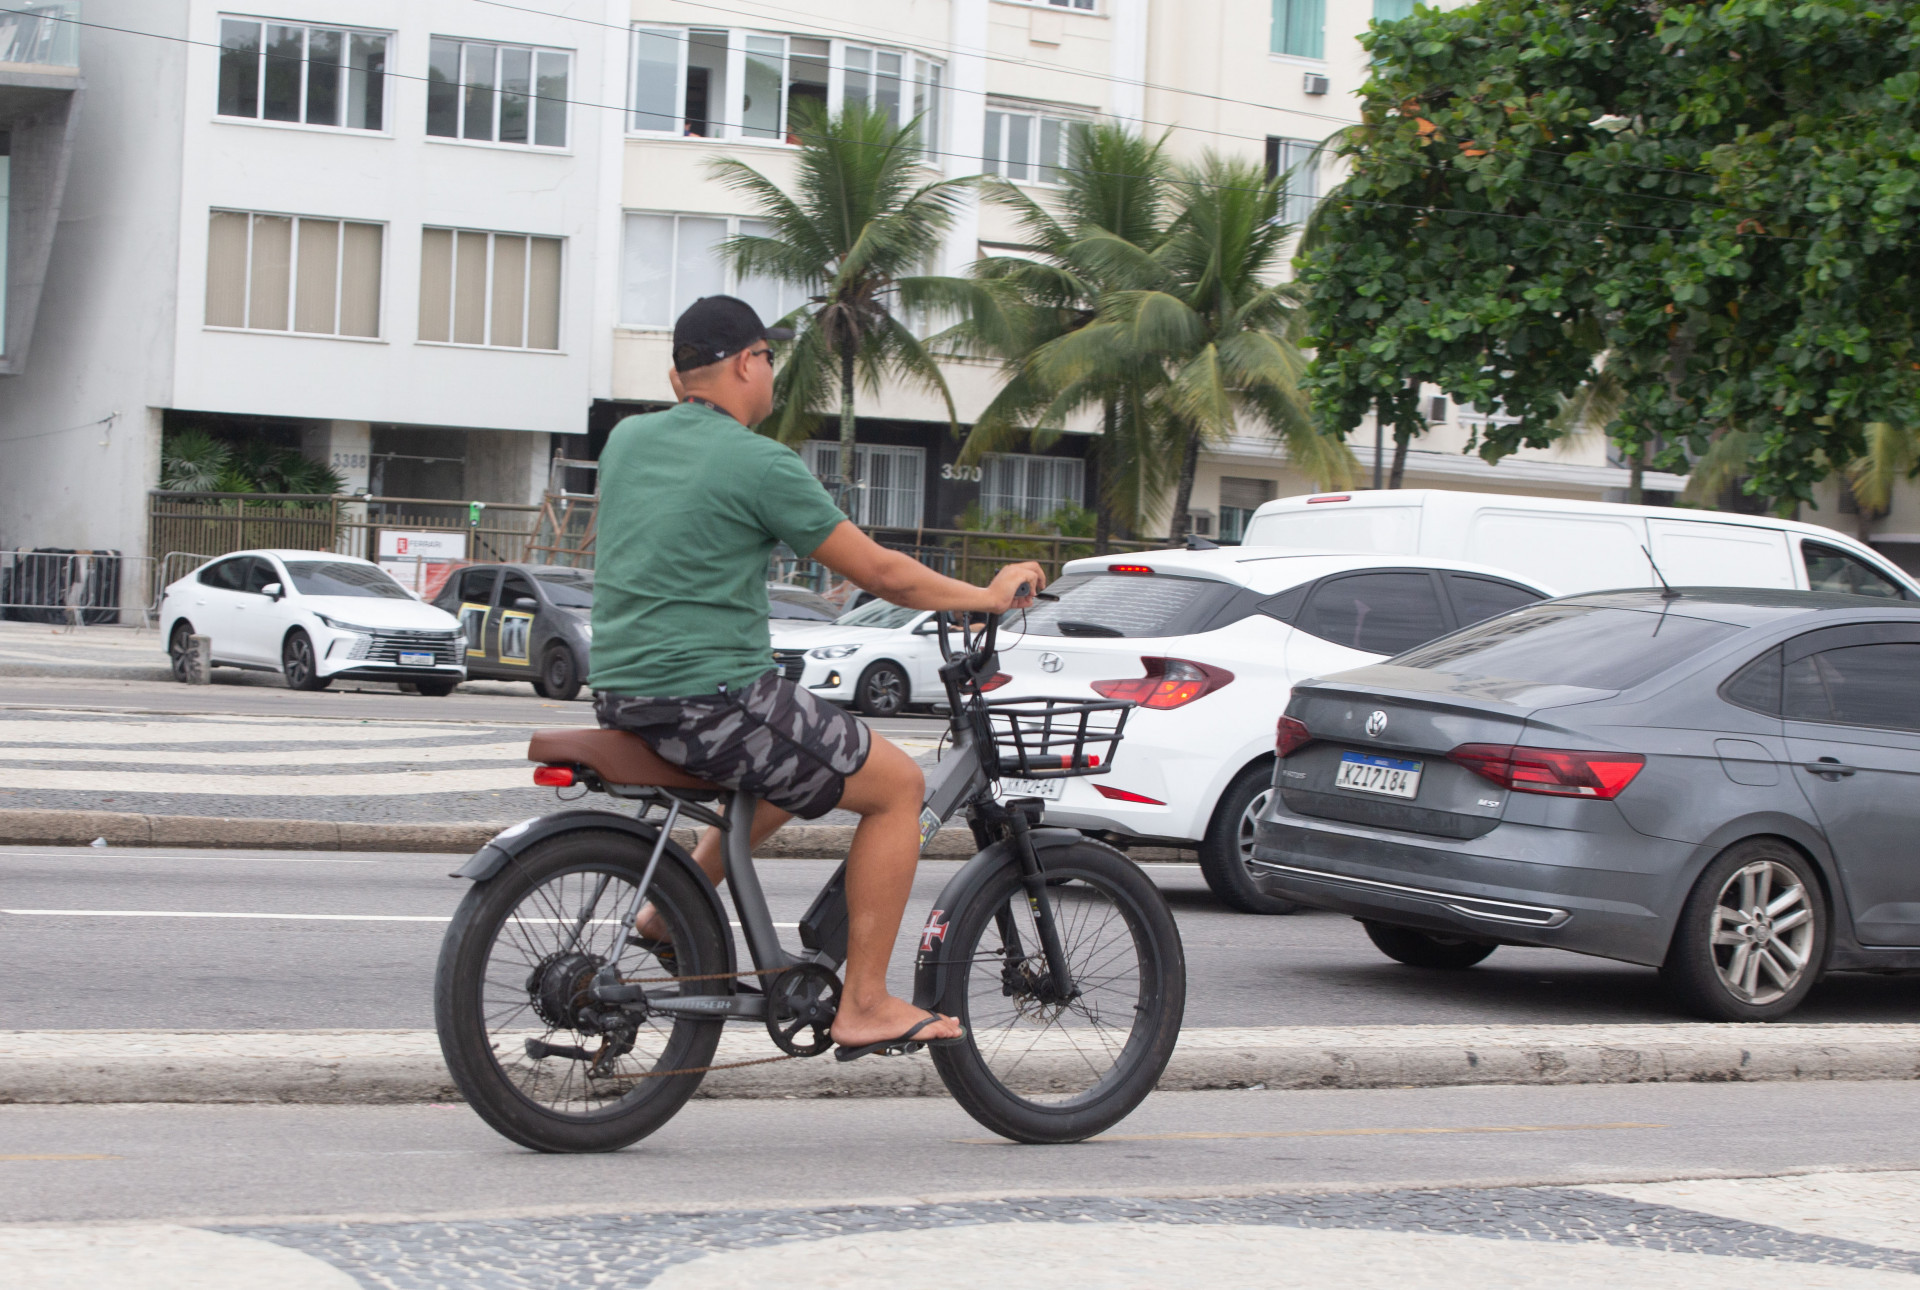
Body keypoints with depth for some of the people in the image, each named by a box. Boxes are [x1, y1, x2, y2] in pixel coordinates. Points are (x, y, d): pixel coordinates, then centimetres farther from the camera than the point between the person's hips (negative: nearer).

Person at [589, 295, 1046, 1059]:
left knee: (797, 767, 31)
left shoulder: (626, 440, 10)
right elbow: (880, 573, -6)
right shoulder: (761, 464, -11)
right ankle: (864, 1006, 3)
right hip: (710, 697, -9)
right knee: (898, 785, 4)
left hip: (620, 694, 9)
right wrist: (987, 596, 8)